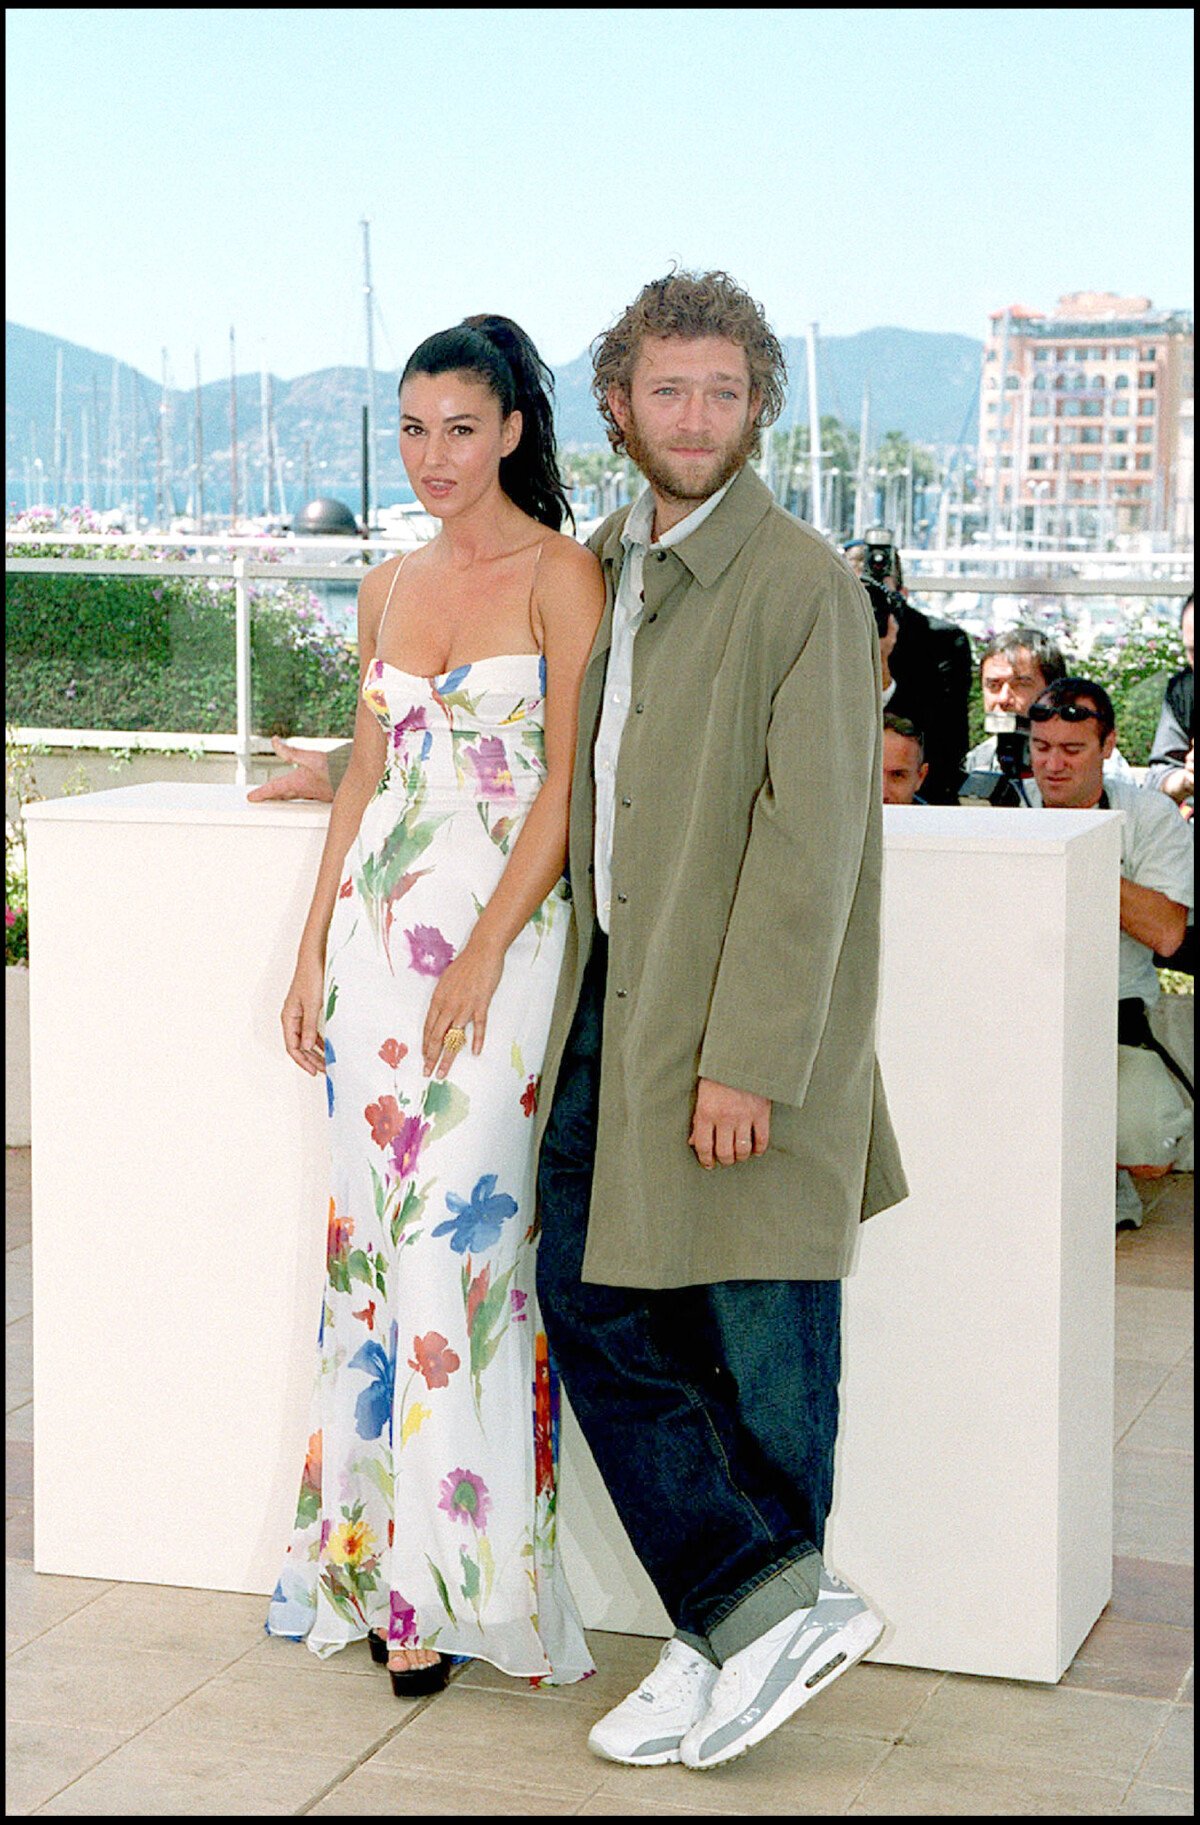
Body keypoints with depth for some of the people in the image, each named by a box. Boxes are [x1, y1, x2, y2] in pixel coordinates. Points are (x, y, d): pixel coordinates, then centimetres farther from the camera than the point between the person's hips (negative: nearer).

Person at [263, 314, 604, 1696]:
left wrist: (483, 955, -16)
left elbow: (569, 782, -10)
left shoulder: (557, 575, -5)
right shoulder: (388, 588, 14)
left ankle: (453, 1577, -1)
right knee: (373, 1233, 6)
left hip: (502, 931, -6)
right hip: (379, 926, 6)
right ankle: (376, 1547, 15)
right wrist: (314, 949, 14)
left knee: (455, 1240, -10)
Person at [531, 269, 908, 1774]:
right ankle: (775, 1607, 8)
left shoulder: (804, 584, -11)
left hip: (749, 1028, -7)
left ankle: (732, 1641, 16)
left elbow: (812, 842, -16)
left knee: (758, 1345, 3)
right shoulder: (597, 570, 13)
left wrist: (748, 1058, -20)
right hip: (610, 1004, 7)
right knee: (590, 1304, 3)